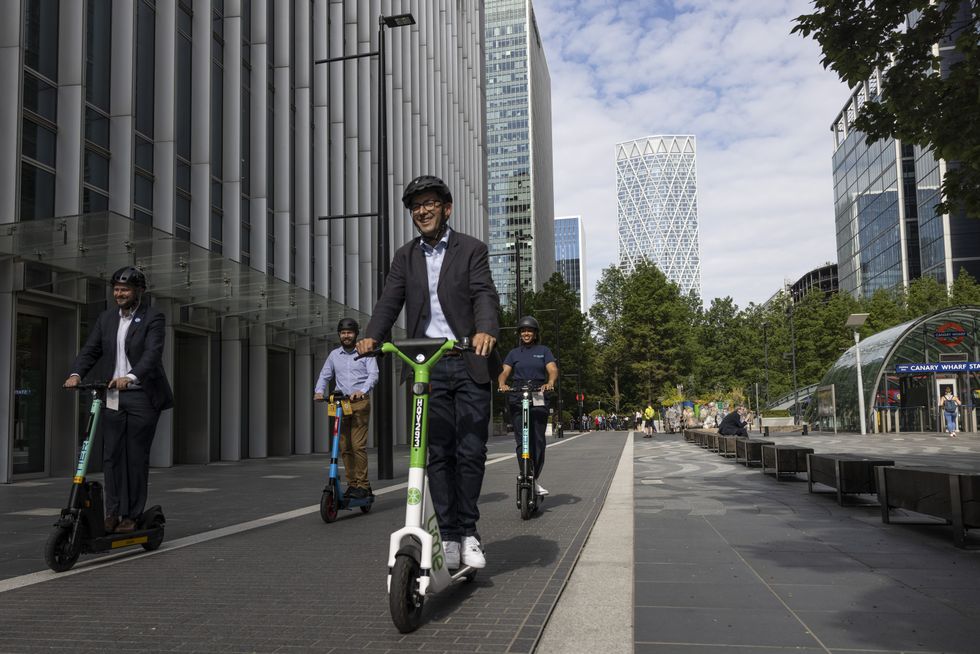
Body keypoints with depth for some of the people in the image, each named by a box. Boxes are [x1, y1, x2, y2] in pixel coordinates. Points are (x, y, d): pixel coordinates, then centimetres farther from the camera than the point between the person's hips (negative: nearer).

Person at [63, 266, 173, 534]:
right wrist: (76, 374, -12)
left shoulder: (153, 318, -5)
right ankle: (113, 512, 12)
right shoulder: (106, 318, 13)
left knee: (136, 458, -1)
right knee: (111, 456, 4)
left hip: (142, 397, -5)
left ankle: (132, 515, 7)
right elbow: (90, 350, 7)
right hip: (112, 396, 5)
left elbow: (152, 353, -18)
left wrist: (131, 377, -34)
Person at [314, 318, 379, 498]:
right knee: (344, 447, 3)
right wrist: (319, 391, -6)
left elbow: (373, 374, -7)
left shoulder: (365, 353, 4)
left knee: (358, 445, -12)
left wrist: (362, 391, -26)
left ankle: (363, 485, -8)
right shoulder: (334, 355, 16)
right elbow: (324, 376, 15)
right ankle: (352, 484, 11)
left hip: (360, 402, -4)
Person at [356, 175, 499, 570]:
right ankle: (449, 536, 12)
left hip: (469, 363, -2)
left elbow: (484, 294, -10)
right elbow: (390, 300, 3)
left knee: (471, 451, 1)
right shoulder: (405, 256, 14)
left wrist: (486, 330, -31)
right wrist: (371, 336, -16)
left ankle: (468, 531, 16)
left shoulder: (471, 249, 4)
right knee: (438, 454, 4)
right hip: (427, 367, 3)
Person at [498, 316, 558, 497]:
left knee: (539, 441, -4)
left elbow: (552, 369, -1)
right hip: (517, 398, 0)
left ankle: (535, 480, 6)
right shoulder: (514, 353, 15)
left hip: (538, 399, 0)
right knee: (522, 441, -7)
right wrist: (502, 384, -19)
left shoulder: (543, 351, 14)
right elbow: (504, 371, 3)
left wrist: (550, 383, -23)